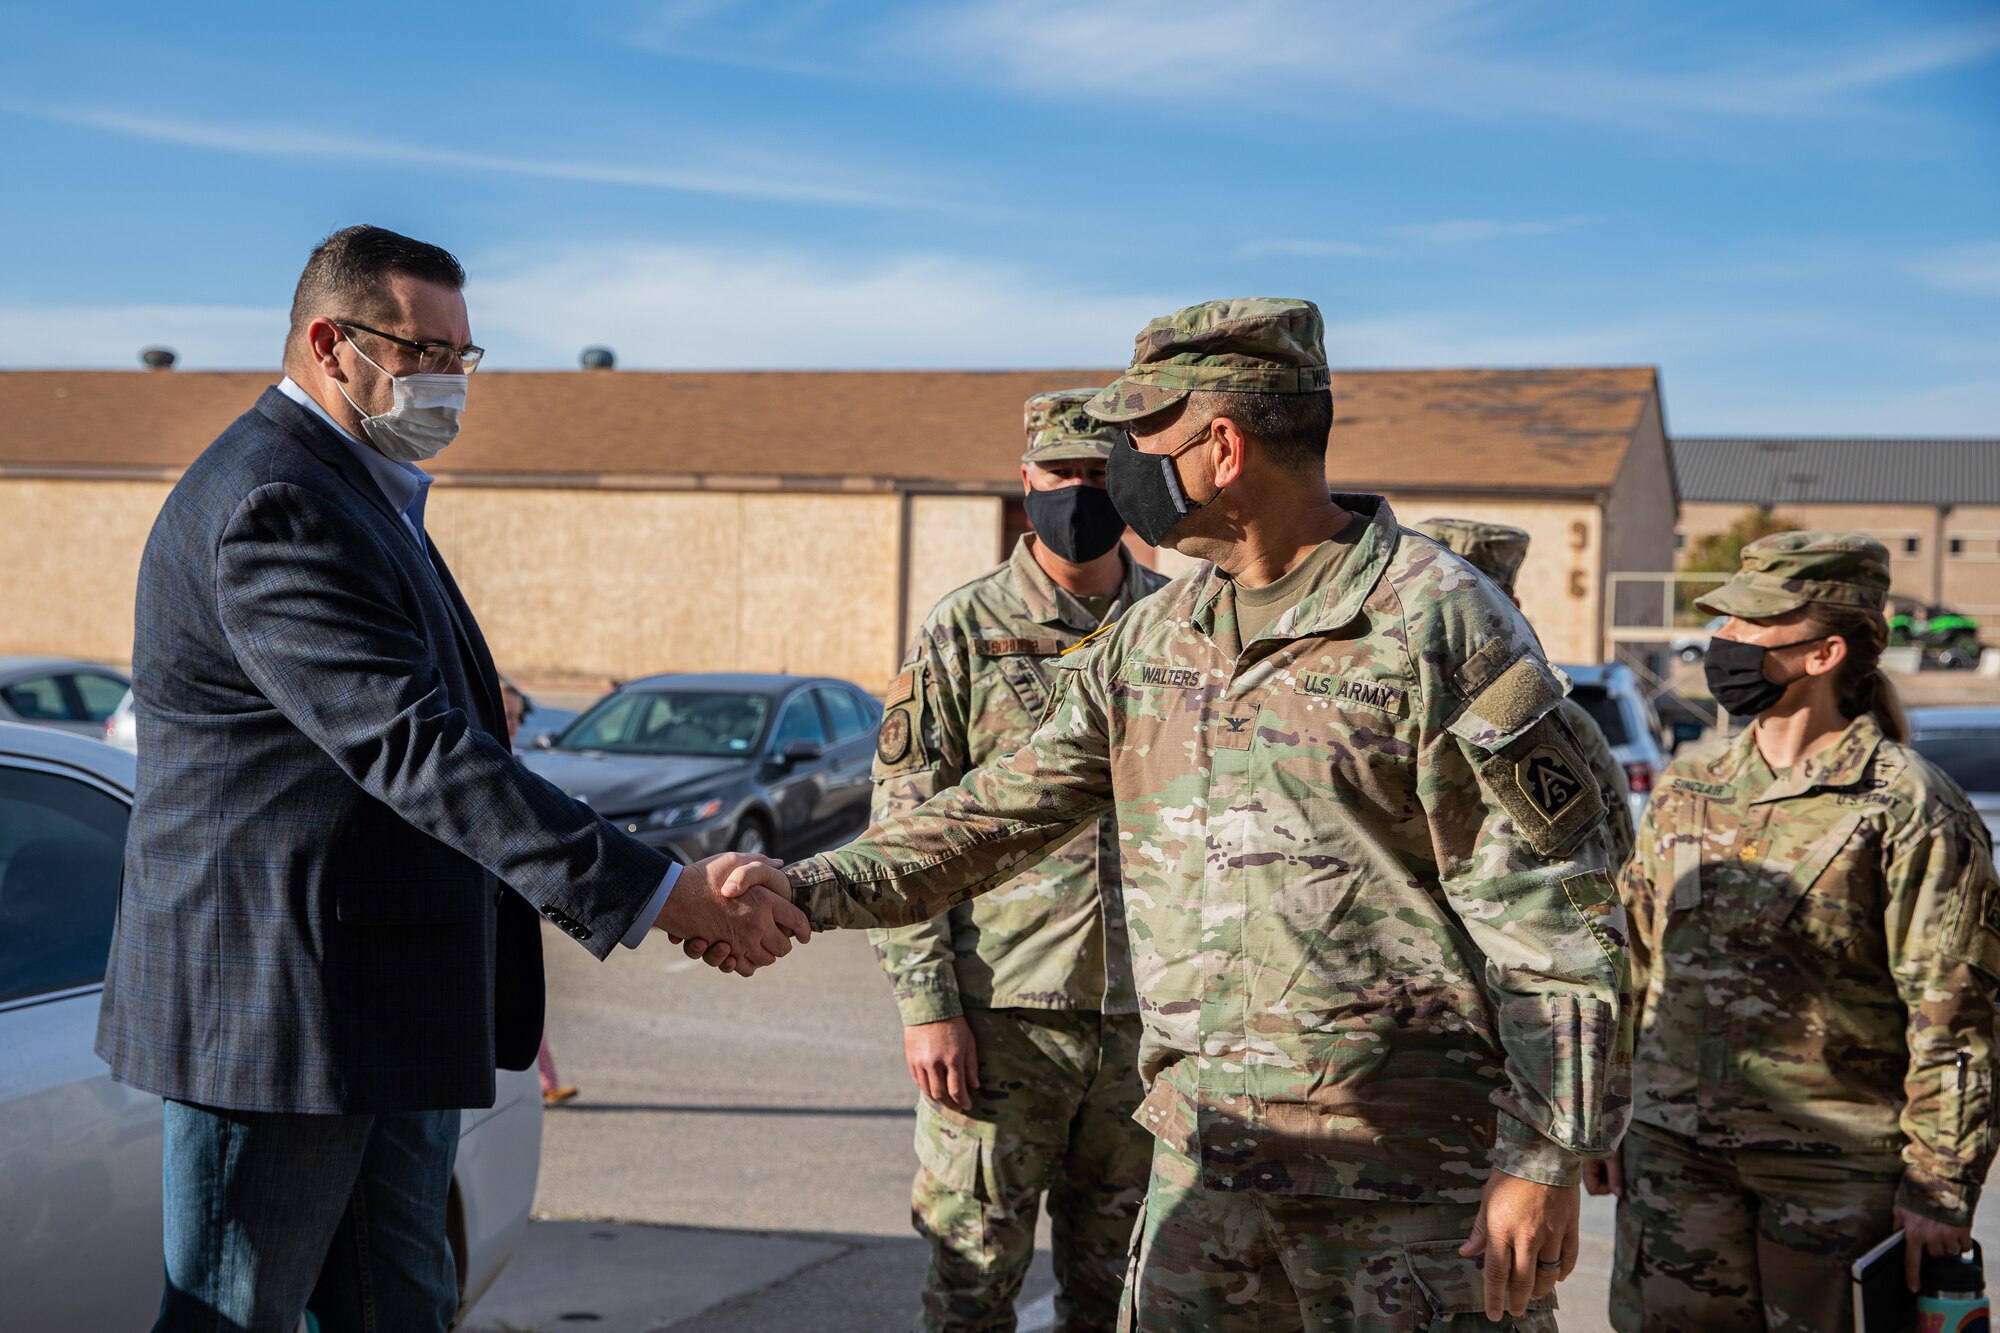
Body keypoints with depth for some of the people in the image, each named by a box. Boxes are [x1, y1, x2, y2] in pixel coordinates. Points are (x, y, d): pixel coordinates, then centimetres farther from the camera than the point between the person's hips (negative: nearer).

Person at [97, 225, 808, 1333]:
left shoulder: (364, 491, 16)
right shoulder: (272, 506, -19)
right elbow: (412, 747, -28)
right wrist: (659, 896, -31)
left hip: (396, 1009, 10)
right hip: (276, 1003, -10)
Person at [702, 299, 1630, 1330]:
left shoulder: (1435, 625, -11)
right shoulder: (1151, 639, 11)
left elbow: (1548, 916, -12)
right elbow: (1006, 809, 13)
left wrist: (1546, 1159, -15)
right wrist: (805, 891, 2)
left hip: (1410, 1173, -6)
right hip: (1205, 1161, 6)